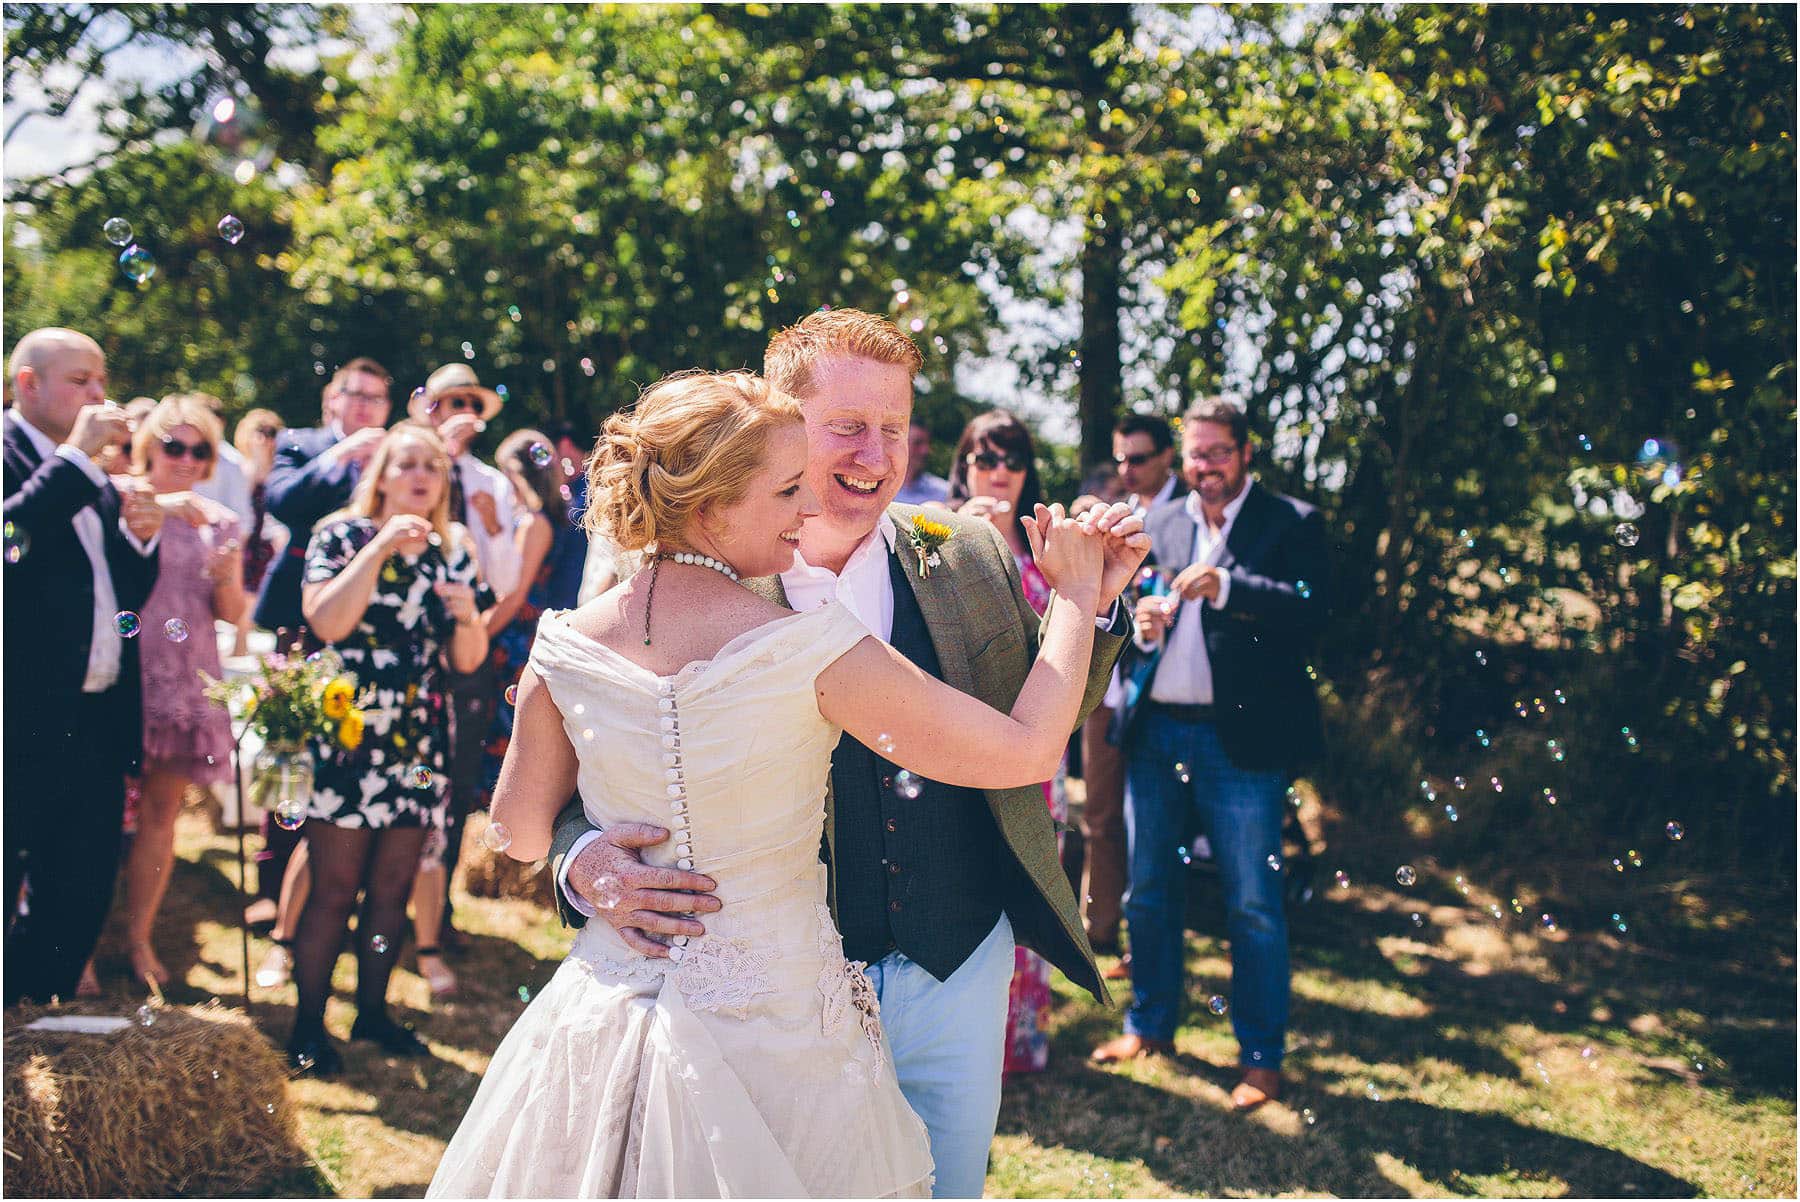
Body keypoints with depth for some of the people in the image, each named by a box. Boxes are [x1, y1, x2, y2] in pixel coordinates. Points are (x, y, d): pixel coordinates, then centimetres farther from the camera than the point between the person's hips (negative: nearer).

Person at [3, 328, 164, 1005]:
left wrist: (139, 535, 1)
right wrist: (76, 456, -20)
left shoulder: (95, 476, 17)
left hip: (98, 720, 8)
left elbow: (130, 593, 20)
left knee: (80, 901, 14)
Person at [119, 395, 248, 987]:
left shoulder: (220, 522, 10)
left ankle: (139, 939, 20)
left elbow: (233, 614, 10)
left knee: (161, 811, 9)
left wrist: (226, 577, -10)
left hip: (186, 684, 4)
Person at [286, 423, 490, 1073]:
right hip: (347, 736, -4)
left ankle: (372, 1010, 24)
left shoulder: (452, 553, 11)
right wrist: (382, 546, -18)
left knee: (391, 890, 10)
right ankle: (309, 1024, 6)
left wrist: (467, 616, -10)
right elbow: (326, 621, -17)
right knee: (335, 889, -4)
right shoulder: (342, 535, 0)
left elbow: (466, 661, 11)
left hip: (418, 744, 5)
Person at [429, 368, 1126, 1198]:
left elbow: (521, 832, 7)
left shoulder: (568, 646, -7)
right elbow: (1025, 752, -15)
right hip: (774, 1030, -4)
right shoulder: (811, 648, -21)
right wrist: (1075, 594, -2)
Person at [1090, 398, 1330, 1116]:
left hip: (1240, 738, -5)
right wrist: (1140, 625, -5)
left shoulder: (1290, 523, -1)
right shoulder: (1159, 527, 14)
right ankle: (1151, 1026, 30)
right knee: (1148, 889, 14)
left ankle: (1262, 1058, 8)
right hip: (1155, 732, 5)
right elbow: (1128, 612, 18)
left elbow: (1314, 608, -15)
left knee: (1252, 903, -1)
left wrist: (1226, 587, -26)